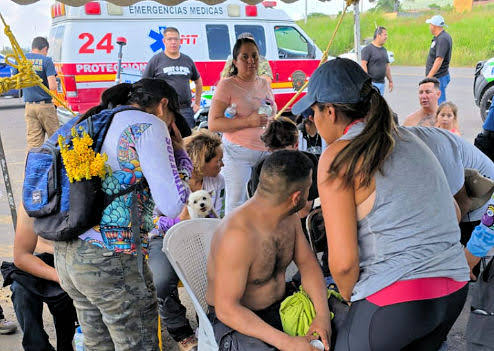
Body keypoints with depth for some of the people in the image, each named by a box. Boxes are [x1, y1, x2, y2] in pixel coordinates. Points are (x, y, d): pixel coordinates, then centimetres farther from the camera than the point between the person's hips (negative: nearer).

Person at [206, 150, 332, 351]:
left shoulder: (289, 217, -4)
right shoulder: (238, 235, -31)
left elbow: (307, 263, 5)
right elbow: (226, 309, -28)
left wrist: (322, 314, -12)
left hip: (280, 306, 7)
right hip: (235, 319, -7)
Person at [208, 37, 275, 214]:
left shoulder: (264, 84, 13)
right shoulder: (227, 85, -6)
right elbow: (213, 123, -15)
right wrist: (248, 121, -22)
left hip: (266, 151, 5)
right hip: (238, 152, -5)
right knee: (236, 202, -2)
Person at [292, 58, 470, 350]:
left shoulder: (338, 156, -10)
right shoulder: (409, 139, 11)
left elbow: (343, 262, -14)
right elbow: (453, 212, 20)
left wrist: (350, 295, 6)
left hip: (398, 298, -7)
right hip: (455, 289, 7)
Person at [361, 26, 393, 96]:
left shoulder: (384, 50, 17)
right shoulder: (368, 49, -7)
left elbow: (387, 66, 22)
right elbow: (363, 65, -14)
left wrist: (390, 80, 18)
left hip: (381, 83, 8)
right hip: (371, 83, -8)